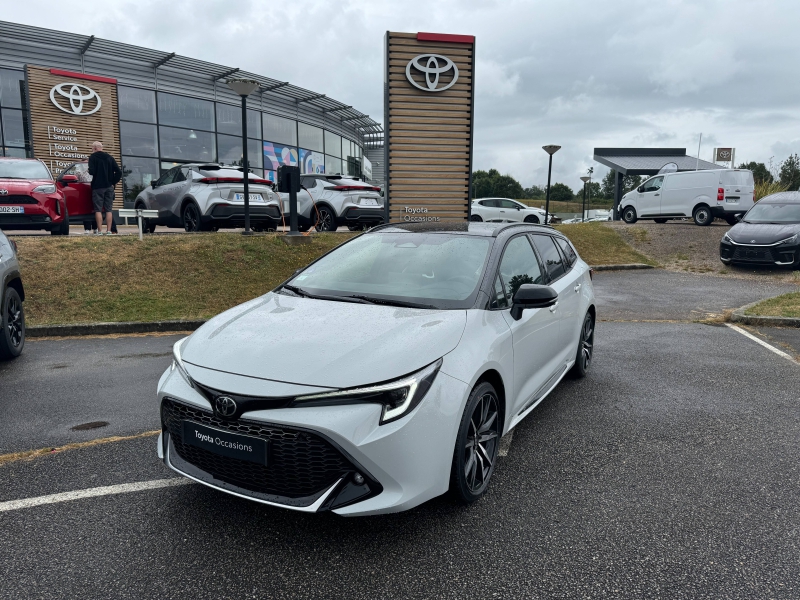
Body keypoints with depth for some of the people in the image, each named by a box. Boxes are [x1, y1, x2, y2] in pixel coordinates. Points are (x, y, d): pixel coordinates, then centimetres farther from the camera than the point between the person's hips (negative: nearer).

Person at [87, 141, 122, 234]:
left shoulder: (93, 157, -3)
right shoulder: (110, 157, 10)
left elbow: (92, 171, -14)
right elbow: (119, 172, 4)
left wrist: (90, 170, 8)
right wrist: (113, 182, 9)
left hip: (97, 187, -4)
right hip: (109, 187, 4)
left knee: (98, 209, -2)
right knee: (108, 210, 5)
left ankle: (99, 231, -6)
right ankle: (108, 230, 2)